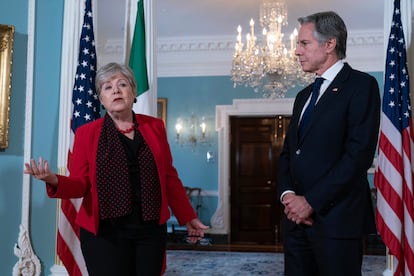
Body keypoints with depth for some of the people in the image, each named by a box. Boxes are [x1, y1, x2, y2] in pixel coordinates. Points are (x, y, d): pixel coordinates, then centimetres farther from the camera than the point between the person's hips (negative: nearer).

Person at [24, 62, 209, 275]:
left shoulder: (154, 127, 7)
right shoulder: (86, 133, 1)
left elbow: (169, 177, 11)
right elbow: (80, 184, -2)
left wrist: (188, 218, 11)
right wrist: (54, 181, -23)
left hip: (151, 229, 3)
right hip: (104, 232, -2)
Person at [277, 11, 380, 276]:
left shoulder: (361, 85, -5)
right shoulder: (304, 95, 19)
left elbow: (359, 153, -15)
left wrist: (311, 201, -15)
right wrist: (287, 194, -1)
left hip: (336, 218, -6)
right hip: (297, 216, 7)